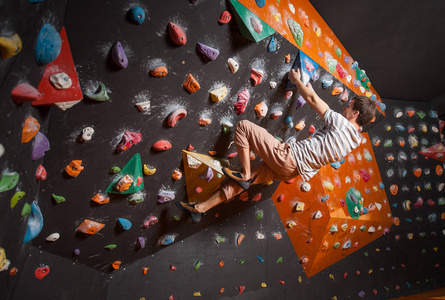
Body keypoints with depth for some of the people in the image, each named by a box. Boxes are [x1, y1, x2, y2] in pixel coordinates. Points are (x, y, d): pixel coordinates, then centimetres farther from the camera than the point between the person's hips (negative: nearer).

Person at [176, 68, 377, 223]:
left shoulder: (341, 123, -11)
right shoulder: (355, 140, 14)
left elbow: (313, 100, -5)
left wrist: (296, 80, 10)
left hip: (287, 156, -9)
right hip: (291, 172, 9)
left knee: (242, 126, -7)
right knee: (240, 181, 13)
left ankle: (245, 175, -4)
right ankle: (200, 208, 17)